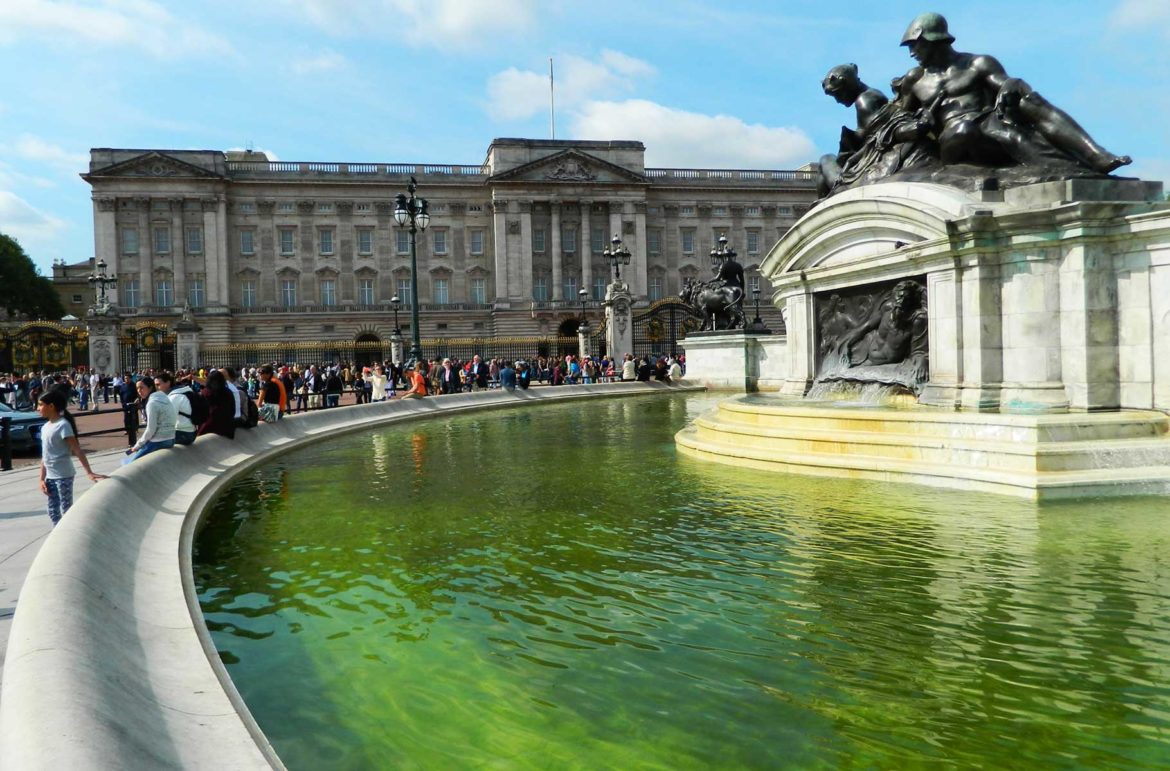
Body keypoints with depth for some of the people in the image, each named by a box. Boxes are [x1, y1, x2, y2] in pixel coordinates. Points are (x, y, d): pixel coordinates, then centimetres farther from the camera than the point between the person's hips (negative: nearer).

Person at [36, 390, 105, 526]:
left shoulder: (63, 425, -14)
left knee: (66, 510, -3)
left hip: (63, 476, -8)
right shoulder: (45, 427, 10)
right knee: (53, 511, 13)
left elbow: (77, 450, -19)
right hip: (50, 477, 8)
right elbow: (44, 455, 15)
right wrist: (42, 478, 11)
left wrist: (89, 472, -25)